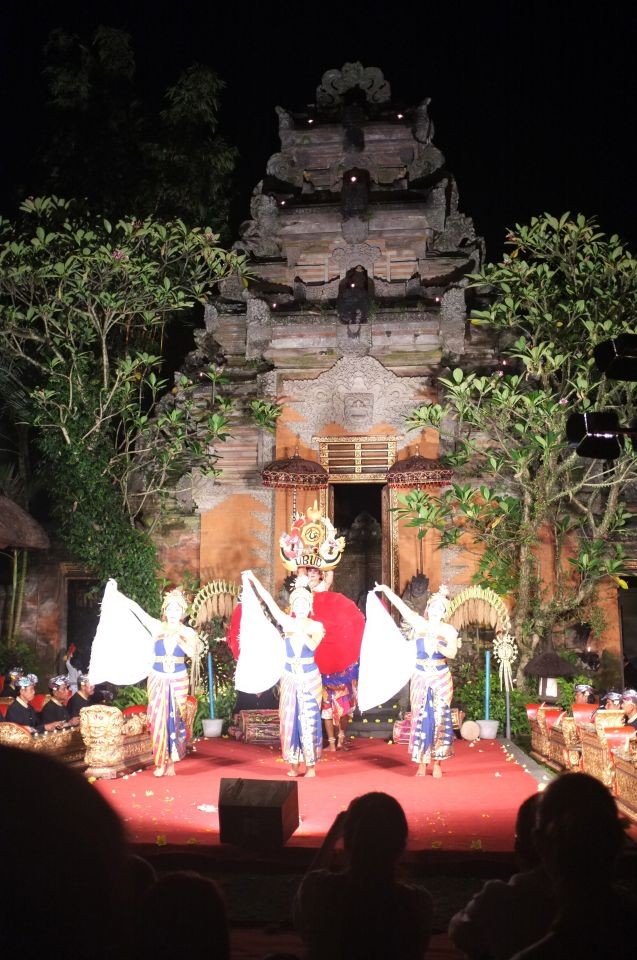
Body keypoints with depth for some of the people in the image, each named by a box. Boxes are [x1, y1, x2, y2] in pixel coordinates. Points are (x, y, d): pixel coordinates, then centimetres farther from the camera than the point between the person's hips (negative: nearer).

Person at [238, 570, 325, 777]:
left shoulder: (316, 626, -4)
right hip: (289, 677, 3)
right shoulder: (286, 622, 1)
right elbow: (268, 600, -4)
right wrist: (253, 580, -8)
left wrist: (301, 632, -38)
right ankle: (294, 764, 10)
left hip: (310, 678, -3)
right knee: (290, 720, 3)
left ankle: (311, 765, 1)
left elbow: (313, 645, -22)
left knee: (309, 720, -4)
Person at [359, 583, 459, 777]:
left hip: (441, 679, 0)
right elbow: (401, 605, -6)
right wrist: (386, 590, -13)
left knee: (440, 718, -1)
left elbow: (452, 653, -14)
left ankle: (437, 762, 6)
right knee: (420, 718, 1)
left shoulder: (448, 630, -1)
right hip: (420, 678, 1)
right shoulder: (419, 623, 1)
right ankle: (421, 763, 6)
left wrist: (438, 646, -32)